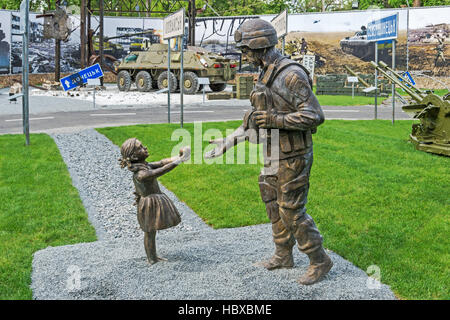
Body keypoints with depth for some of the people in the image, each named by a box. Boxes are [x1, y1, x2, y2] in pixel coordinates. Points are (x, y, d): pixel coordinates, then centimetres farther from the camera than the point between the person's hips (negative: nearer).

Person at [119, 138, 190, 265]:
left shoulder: (145, 165, 1)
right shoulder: (140, 174, -29)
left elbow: (161, 162, -4)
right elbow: (160, 171, -37)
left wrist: (178, 157, -19)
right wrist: (179, 160, -38)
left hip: (156, 199, 9)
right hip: (149, 203, -9)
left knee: (151, 231, 20)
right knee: (150, 232, 6)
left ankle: (153, 257, 33)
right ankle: (151, 259, 21)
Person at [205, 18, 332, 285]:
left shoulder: (292, 75, -22)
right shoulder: (267, 76, 9)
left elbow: (314, 116, -24)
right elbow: (257, 118, 16)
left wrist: (274, 120, -24)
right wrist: (228, 142, 12)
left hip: (293, 157, -9)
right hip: (274, 155, 9)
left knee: (292, 212, -3)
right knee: (274, 207, 18)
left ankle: (320, 261, 15)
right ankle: (284, 256, 35)